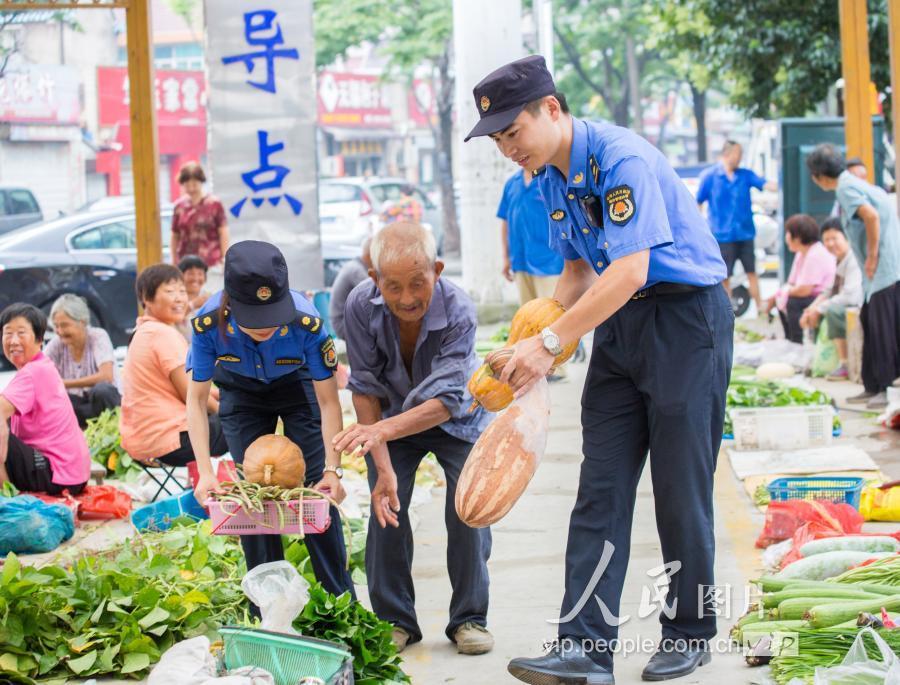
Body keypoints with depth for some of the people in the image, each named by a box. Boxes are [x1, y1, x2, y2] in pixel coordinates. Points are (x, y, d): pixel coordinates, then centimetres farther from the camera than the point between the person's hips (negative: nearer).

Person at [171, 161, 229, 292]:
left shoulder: (214, 204, 1)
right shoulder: (180, 206, 8)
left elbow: (223, 234, 3)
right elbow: (175, 236, 13)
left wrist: (225, 259, -1)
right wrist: (174, 262, 10)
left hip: (211, 265, -2)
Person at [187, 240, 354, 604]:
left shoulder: (307, 323, -39)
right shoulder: (209, 324, -36)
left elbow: (328, 402, -28)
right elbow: (197, 400, -25)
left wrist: (333, 469, -36)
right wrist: (205, 474, -33)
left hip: (298, 387, -1)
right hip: (242, 394, 1)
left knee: (318, 490, -8)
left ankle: (340, 600, 4)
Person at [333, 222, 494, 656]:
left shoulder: (458, 310, -34)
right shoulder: (361, 306, -27)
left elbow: (445, 401, -37)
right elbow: (365, 389, -20)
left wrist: (382, 430, -53)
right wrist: (383, 466, -27)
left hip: (455, 420, -2)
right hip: (393, 417, 2)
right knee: (387, 507, -10)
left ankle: (469, 618, 4)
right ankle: (394, 620, 5)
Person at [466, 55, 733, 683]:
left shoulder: (620, 158, -21)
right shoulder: (551, 174, 7)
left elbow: (630, 270, -28)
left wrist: (552, 343, -28)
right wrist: (540, 329, -1)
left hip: (686, 316, -8)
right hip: (619, 326, 8)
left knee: (681, 485, -1)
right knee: (601, 486, 0)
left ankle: (690, 634, 15)